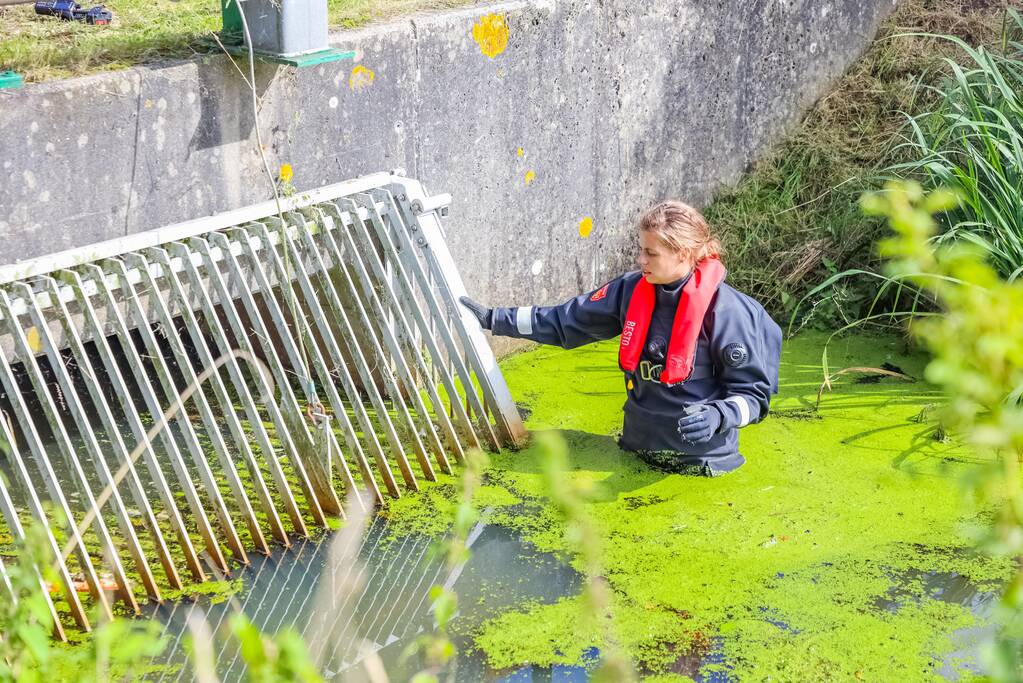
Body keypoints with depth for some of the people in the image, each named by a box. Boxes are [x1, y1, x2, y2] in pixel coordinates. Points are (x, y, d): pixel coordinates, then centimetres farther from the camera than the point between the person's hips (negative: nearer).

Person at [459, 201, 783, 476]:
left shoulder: (725, 311, -19)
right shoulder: (631, 290, -5)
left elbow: (754, 393, -14)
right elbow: (565, 320, 4)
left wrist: (717, 416, -34)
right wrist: (494, 319, 4)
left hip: (702, 460, -5)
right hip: (638, 450, 5)